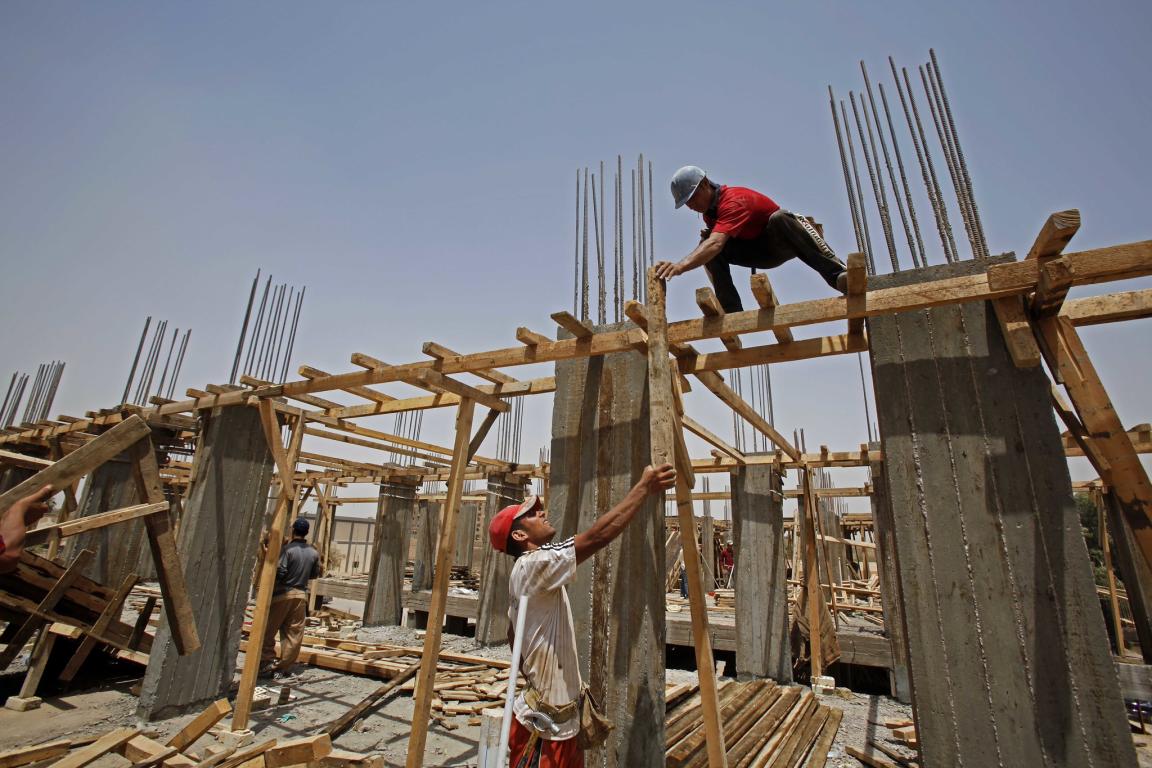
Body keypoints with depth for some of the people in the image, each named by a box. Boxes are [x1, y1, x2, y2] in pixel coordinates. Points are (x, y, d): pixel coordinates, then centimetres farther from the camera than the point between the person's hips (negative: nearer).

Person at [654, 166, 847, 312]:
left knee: (779, 217, -41)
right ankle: (733, 311, -25)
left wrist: (680, 266, -61)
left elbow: (716, 243, -46)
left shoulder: (733, 201, -29)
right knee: (706, 246, -17)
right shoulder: (709, 211, 0)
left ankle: (837, 273, -41)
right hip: (757, 253, 7)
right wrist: (708, 235, -21)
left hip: (780, 242, -7)